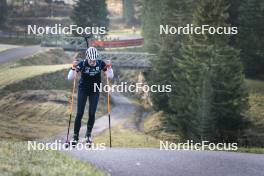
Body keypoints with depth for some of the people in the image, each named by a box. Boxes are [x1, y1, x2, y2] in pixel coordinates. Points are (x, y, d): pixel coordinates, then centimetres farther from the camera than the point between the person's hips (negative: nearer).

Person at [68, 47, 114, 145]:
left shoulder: (100, 64, -14)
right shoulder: (82, 64, -20)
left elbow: (110, 76, -8)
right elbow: (70, 78, -21)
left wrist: (109, 68, -26)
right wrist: (74, 68, -37)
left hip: (95, 91, 1)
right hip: (83, 90, -1)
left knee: (92, 114, -3)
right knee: (79, 113, -7)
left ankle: (88, 134, 18)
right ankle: (75, 137, 0)